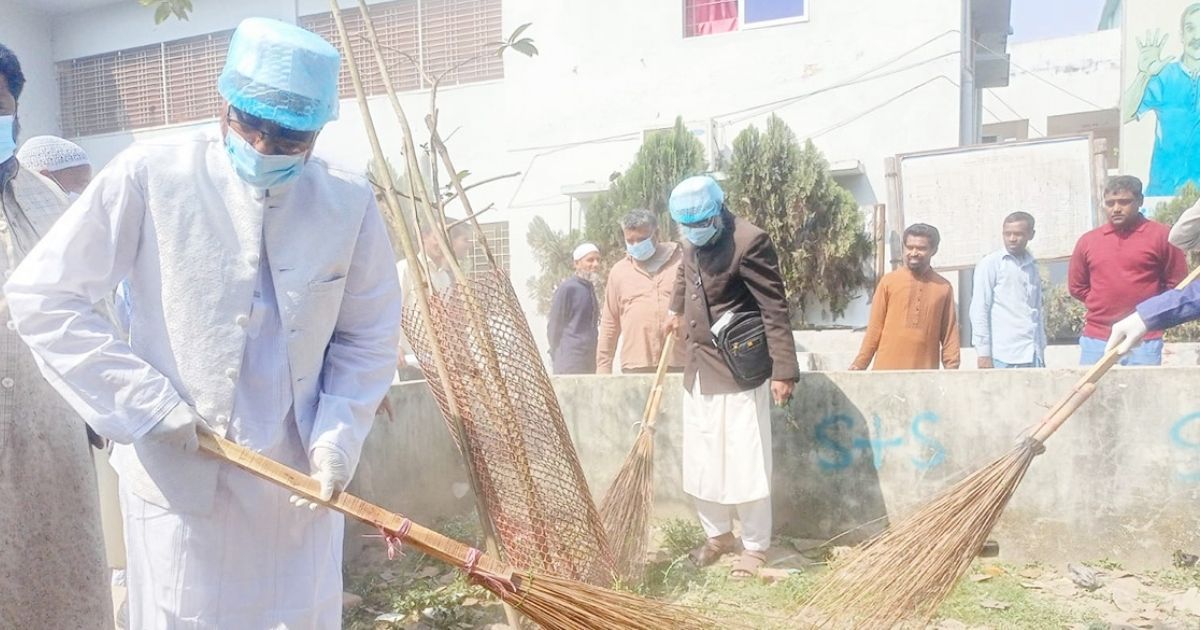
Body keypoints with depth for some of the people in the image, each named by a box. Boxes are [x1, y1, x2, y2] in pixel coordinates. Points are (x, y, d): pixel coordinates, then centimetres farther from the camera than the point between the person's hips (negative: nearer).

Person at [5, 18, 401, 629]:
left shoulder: (348, 203, -5)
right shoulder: (149, 175, -11)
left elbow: (368, 336, 4)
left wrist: (337, 439, -8)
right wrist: (147, 405, -12)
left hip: (298, 479, 2)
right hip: (179, 476, -2)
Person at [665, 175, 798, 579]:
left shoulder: (750, 241, -18)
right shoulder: (692, 240, 5)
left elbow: (774, 309, -18)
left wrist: (783, 370, -22)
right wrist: (676, 309, 45)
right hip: (698, 369, 7)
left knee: (745, 462, -1)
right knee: (700, 460, 13)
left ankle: (755, 546, 15)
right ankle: (717, 535, 30)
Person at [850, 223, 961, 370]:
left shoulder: (944, 288, 7)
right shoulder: (889, 281, 4)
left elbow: (950, 335, 7)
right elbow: (875, 328, 4)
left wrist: (952, 368, -1)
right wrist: (859, 365, 0)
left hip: (925, 374, 1)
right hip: (887, 369, -1)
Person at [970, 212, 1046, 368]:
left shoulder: (1032, 266, 17)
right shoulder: (990, 263, 0)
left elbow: (1038, 312, 18)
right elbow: (979, 310, -5)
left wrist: (1041, 354, 13)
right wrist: (983, 353, -11)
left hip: (1032, 355, 5)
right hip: (1004, 356, -5)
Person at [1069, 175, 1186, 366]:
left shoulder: (1161, 236, 0)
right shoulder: (1087, 241, 8)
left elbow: (1177, 284, 4)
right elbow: (1077, 286, 16)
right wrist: (1105, 305, 9)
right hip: (1095, 341, 2)